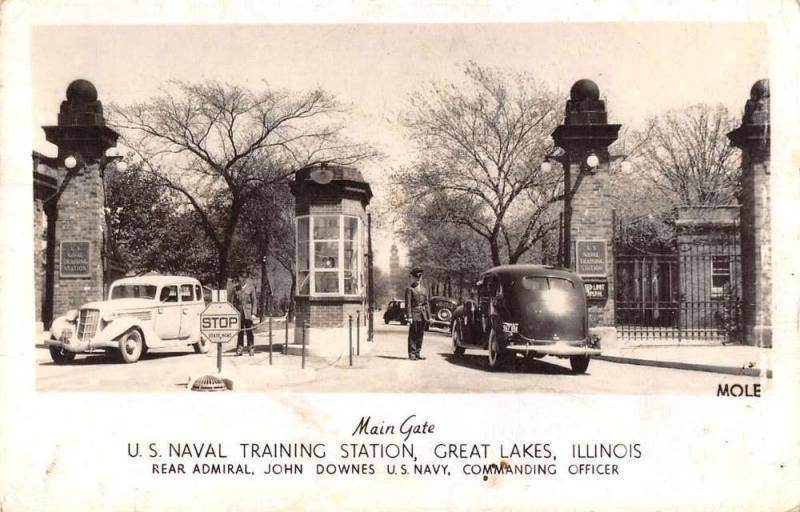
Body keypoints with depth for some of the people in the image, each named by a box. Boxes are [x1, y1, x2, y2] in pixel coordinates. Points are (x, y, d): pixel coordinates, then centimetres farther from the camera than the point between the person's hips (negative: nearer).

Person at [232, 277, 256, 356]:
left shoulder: (250, 289, 2)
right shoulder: (235, 289, 9)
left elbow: (254, 301, 1)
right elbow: (234, 302, 12)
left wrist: (253, 313, -6)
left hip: (248, 314, -2)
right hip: (239, 313, 2)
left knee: (249, 331, 0)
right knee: (240, 332, 4)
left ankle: (251, 349, 6)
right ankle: (240, 348, 10)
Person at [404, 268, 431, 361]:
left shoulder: (424, 289, 16)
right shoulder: (409, 289, -2)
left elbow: (426, 303, 17)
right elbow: (408, 304, -8)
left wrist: (429, 316, 11)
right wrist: (409, 316, -15)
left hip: (422, 315, 6)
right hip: (414, 313, -6)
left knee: (420, 334, 8)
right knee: (413, 334, -3)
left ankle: (417, 353, 15)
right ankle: (411, 354, 1)